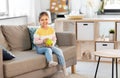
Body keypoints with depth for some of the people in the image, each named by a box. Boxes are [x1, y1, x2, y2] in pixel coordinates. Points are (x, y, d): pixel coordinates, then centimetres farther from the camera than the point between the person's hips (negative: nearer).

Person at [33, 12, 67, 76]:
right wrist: (42, 41, -25)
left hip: (50, 46, 4)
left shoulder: (51, 29, 2)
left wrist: (52, 44, -15)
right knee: (48, 50, -35)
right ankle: (50, 62, -59)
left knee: (59, 51, -16)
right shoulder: (38, 31, -10)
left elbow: (54, 39, 6)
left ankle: (64, 68, -11)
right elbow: (35, 41, -10)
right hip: (40, 48, -4)